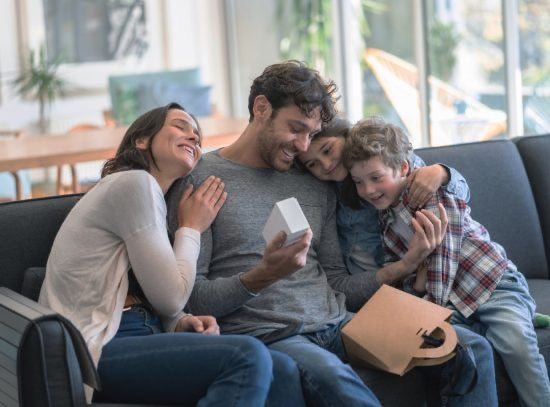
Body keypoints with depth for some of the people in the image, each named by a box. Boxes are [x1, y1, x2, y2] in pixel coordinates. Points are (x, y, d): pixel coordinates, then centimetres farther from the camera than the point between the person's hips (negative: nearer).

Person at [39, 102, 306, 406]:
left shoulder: (149, 192, 25)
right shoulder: (134, 183, -6)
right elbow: (171, 298, -9)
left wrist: (180, 324, -2)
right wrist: (191, 229, 5)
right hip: (98, 350, -9)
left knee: (283, 372, -13)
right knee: (247, 356, -30)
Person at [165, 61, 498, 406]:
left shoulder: (316, 187, 19)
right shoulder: (200, 179, 1)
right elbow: (191, 298, -5)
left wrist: (409, 263, 4)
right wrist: (261, 277, -20)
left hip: (336, 325, 6)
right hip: (265, 336, -5)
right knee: (332, 376, -41)